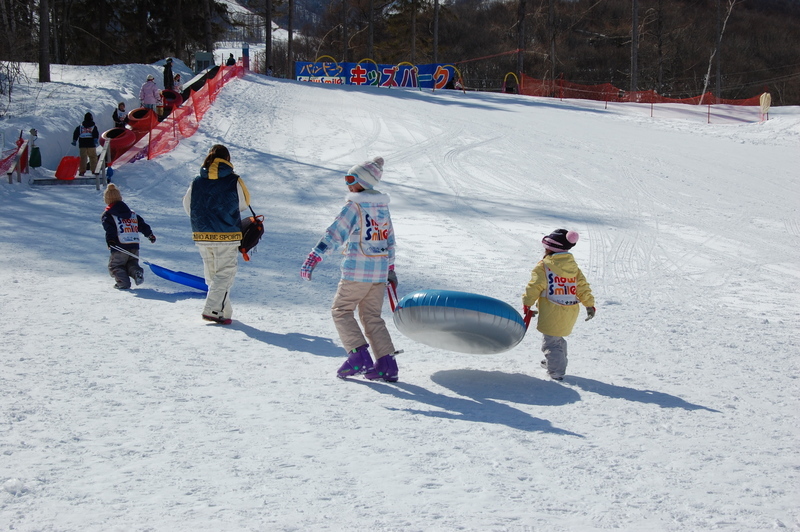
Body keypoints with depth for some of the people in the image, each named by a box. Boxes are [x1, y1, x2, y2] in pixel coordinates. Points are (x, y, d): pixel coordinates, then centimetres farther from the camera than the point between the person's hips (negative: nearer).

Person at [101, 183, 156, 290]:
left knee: (115, 266, 12)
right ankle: (137, 272, -10)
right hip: (134, 247, 5)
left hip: (119, 248, -5)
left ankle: (123, 282, -10)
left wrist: (110, 241, -20)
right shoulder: (132, 214, 18)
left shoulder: (108, 215, 1)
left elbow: (110, 230, -14)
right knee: (131, 263, 23)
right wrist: (150, 234, 31)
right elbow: (142, 225, 19)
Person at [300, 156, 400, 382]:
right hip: (380, 271, 7)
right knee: (372, 316, 12)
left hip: (357, 271, -7)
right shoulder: (383, 206, 10)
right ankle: (387, 364, 3)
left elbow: (333, 234, -16)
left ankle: (359, 356, -5)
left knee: (341, 311, 7)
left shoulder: (354, 206, -11)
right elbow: (389, 239, 18)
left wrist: (312, 259, -18)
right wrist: (390, 268, 28)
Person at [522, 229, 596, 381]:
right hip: (570, 313, 7)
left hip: (552, 313, -7)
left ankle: (556, 371, -3)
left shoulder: (543, 266, -9)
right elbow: (583, 286, 10)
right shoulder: (573, 265, 9)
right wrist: (589, 304, 16)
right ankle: (554, 362, 39)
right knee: (558, 338, 25)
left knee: (551, 342, 1)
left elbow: (535, 286, -13)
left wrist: (527, 305, -8)